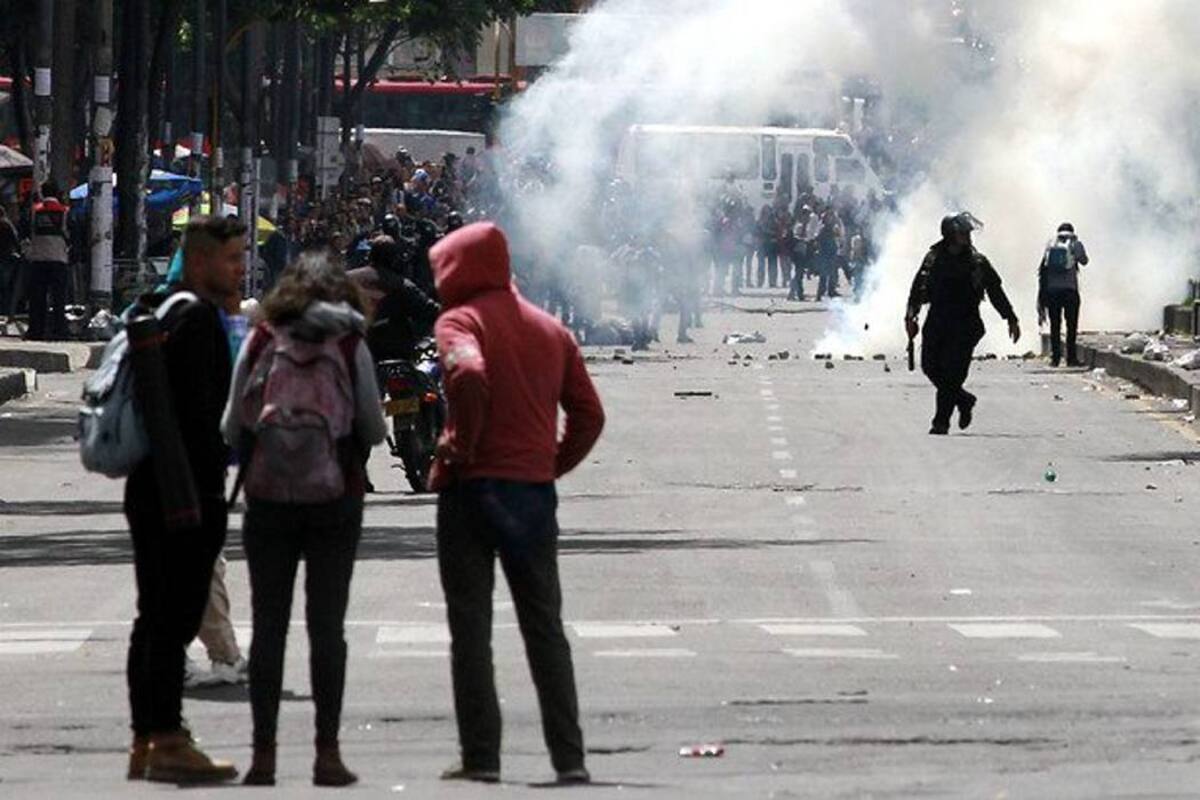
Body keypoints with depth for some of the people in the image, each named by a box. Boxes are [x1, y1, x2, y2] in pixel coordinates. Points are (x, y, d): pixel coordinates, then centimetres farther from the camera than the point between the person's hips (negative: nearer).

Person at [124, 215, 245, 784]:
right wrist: (205, 491, -19)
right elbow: (197, 409, -21)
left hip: (152, 493, 10)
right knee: (175, 616, -10)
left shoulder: (162, 311, 18)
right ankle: (166, 742, -10)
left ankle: (146, 743, 16)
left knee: (156, 619, 12)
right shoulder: (197, 317, -14)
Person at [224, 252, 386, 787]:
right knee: (327, 627, 5)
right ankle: (327, 753, 2)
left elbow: (231, 427, 1)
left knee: (268, 627, 6)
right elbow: (374, 431, 0)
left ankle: (264, 755, 3)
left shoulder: (259, 343, -1)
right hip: (334, 499, -1)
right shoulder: (350, 347, -3)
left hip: (267, 501, 1)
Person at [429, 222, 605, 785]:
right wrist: (553, 465, 14)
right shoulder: (550, 330, 13)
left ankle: (481, 757, -2)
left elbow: (469, 374, -27)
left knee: (470, 630, 1)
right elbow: (589, 415, 11)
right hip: (536, 490, 5)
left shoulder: (460, 321, -5)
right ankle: (569, 758, 6)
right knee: (545, 630, 10)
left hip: (473, 486, -5)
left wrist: (461, 447, -16)